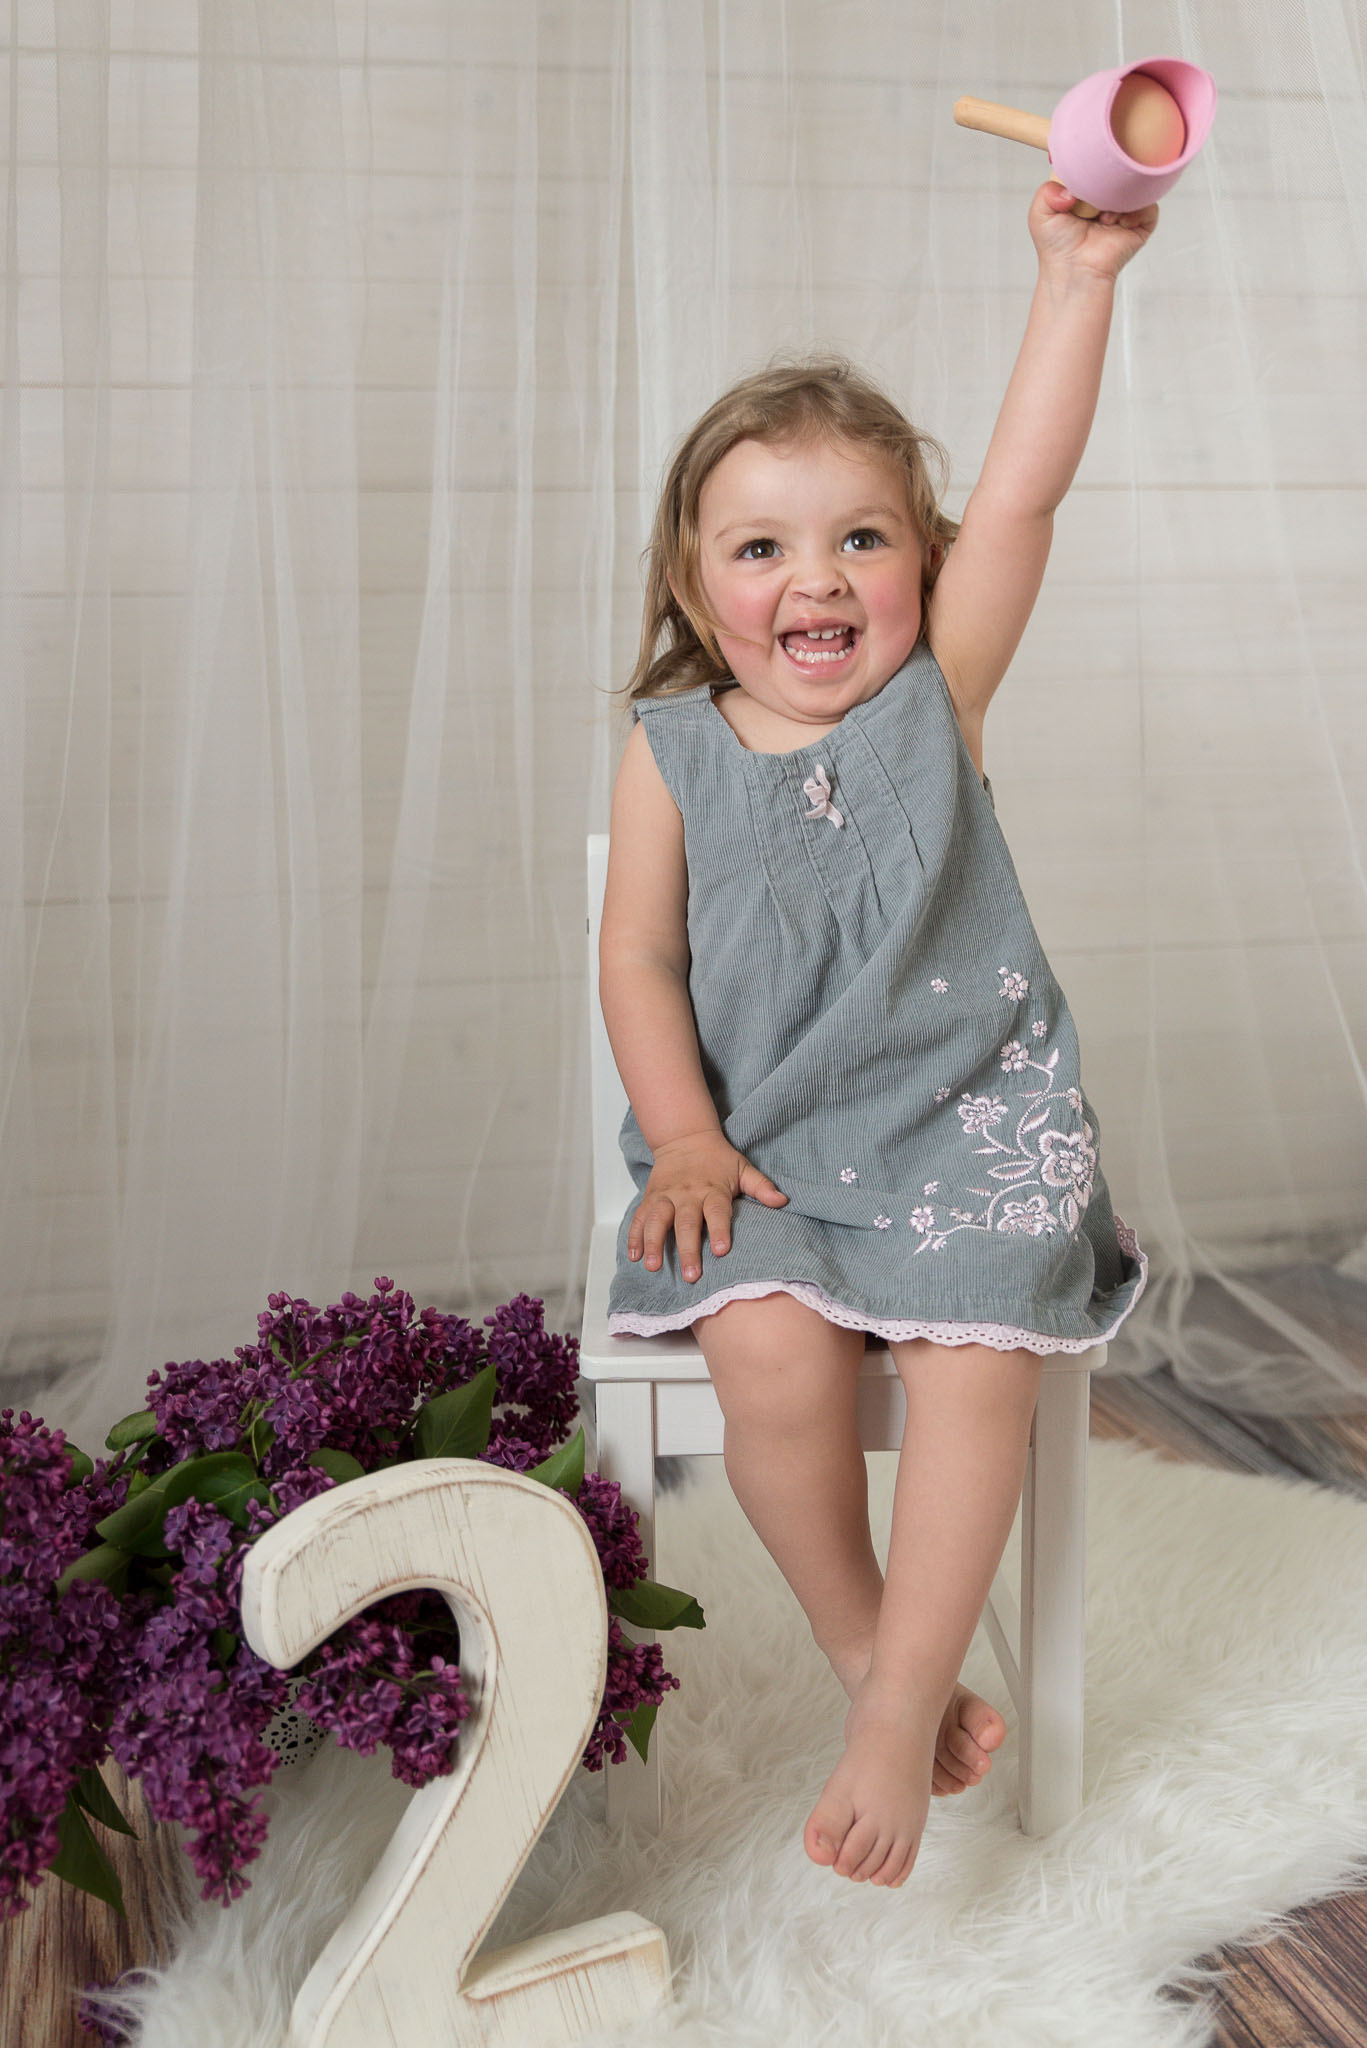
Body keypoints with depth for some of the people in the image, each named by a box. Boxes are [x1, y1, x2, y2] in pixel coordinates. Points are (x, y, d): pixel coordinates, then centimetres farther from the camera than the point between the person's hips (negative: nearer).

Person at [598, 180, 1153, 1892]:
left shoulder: (938, 692, 3)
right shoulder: (674, 750, 3)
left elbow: (1024, 489, -9)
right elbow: (639, 954, 2)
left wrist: (1076, 278, -17)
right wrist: (684, 1136, -11)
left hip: (968, 1114, 0)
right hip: (760, 1136, 0)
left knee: (977, 1354, -23)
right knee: (774, 1360, -25)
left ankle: (904, 1703, -6)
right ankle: (863, 1645, 3)